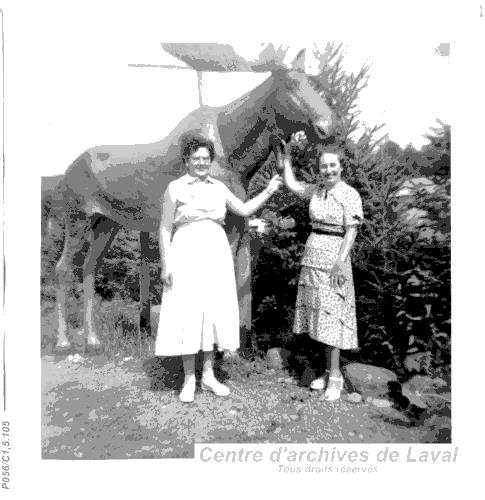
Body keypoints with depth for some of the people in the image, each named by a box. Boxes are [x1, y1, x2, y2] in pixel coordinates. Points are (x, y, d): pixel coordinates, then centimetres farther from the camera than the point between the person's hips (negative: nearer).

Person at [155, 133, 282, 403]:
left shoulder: (219, 187, 11)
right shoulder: (175, 188, 0)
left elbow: (245, 210, 12)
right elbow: (165, 229, -1)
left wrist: (269, 191, 4)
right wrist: (166, 264, -8)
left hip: (216, 255, 4)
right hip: (187, 255, -4)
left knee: (215, 312, 7)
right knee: (187, 313, -1)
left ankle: (209, 375, 20)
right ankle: (189, 379, 13)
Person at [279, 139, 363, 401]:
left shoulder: (350, 195, -8)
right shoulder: (316, 190, 9)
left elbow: (351, 231, -13)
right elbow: (292, 184, 21)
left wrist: (341, 262, -21)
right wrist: (284, 158, 19)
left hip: (334, 259, -6)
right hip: (312, 257, 7)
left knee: (332, 316, -5)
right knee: (318, 315, 9)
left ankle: (335, 376, 6)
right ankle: (329, 371, 21)